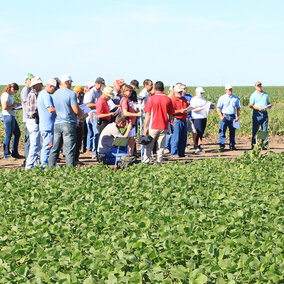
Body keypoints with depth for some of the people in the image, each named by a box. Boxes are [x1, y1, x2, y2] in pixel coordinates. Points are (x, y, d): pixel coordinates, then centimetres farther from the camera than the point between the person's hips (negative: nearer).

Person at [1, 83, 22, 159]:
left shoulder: (10, 95, 14)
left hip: (12, 117, 11)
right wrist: (14, 106, -12)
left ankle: (15, 152, 21)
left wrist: (17, 104, 10)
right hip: (8, 116, -11)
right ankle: (6, 154, 6)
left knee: (17, 134, 14)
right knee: (8, 136, -3)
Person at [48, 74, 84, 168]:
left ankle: (51, 168, 13)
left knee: (55, 149, 11)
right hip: (68, 124, -6)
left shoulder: (55, 94, 10)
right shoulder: (71, 94, -11)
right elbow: (76, 110, -14)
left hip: (57, 123, 6)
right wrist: (82, 114, 9)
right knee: (69, 150, -3)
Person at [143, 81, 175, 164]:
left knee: (149, 146, 8)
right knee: (161, 147, 7)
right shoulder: (168, 99, 1)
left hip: (153, 127, -2)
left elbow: (148, 115, -6)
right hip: (164, 127, 2)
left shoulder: (151, 99, -5)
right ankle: (159, 161, 4)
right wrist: (168, 123, 19)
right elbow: (171, 115, 6)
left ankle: (146, 161, 6)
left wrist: (145, 128, -2)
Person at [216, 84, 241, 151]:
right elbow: (218, 108, -2)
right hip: (225, 117, -3)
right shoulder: (222, 98, 2)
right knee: (222, 131, -7)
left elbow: (238, 108, 17)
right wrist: (221, 116, -13)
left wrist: (238, 116, 3)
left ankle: (232, 145, 17)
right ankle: (221, 146, -3)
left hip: (233, 117, 3)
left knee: (233, 131, 7)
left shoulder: (235, 98, 12)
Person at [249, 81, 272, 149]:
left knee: (265, 130, 3)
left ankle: (264, 144, 8)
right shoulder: (253, 95, 2)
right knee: (255, 130, -2)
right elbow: (251, 105, -4)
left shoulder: (266, 94, 16)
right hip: (257, 114, -4)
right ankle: (253, 145, 2)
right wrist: (258, 108, -19)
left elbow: (268, 102, 24)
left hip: (265, 113, 4)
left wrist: (270, 105, 0)